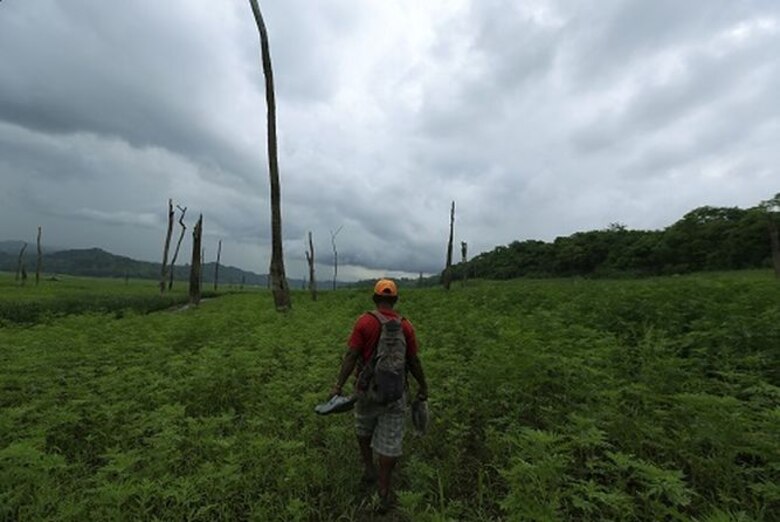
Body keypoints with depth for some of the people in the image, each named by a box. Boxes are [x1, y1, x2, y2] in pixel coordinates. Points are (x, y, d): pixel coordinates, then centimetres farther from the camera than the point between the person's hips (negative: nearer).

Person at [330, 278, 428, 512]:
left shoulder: (364, 321, -12)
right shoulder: (405, 325, -6)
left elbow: (351, 356, -15)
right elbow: (413, 361, -2)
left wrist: (339, 385, -10)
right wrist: (423, 386, 11)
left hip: (368, 388, 0)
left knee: (363, 428, 28)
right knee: (390, 440, 12)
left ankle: (369, 469, 37)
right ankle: (384, 493, 22)